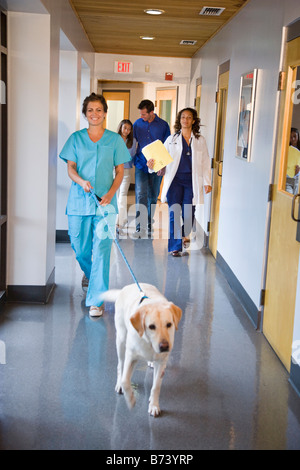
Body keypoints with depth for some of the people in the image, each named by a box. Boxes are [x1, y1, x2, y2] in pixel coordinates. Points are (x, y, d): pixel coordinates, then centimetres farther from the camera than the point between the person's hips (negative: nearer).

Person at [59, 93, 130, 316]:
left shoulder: (115, 139, 6)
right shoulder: (76, 138, 9)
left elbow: (120, 171, 5)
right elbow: (70, 168, 5)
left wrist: (110, 193, -11)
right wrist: (81, 181, -17)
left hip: (105, 202, -2)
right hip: (79, 200, 2)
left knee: (101, 251, -6)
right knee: (80, 249, 9)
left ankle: (96, 300, -1)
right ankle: (93, 277, 42)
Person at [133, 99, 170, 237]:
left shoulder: (163, 125, 0)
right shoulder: (137, 124, 4)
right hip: (141, 164, 0)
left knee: (153, 196, 10)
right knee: (141, 195, -11)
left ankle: (149, 225, 26)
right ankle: (141, 228, -11)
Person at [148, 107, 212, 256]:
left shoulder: (200, 141, 11)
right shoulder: (171, 139, 10)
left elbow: (205, 162, 12)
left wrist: (207, 182, 6)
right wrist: (152, 164, -14)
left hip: (192, 181, 0)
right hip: (175, 180, 0)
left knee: (189, 215, -1)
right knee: (174, 214, -6)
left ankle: (185, 235, 30)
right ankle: (175, 246, 3)